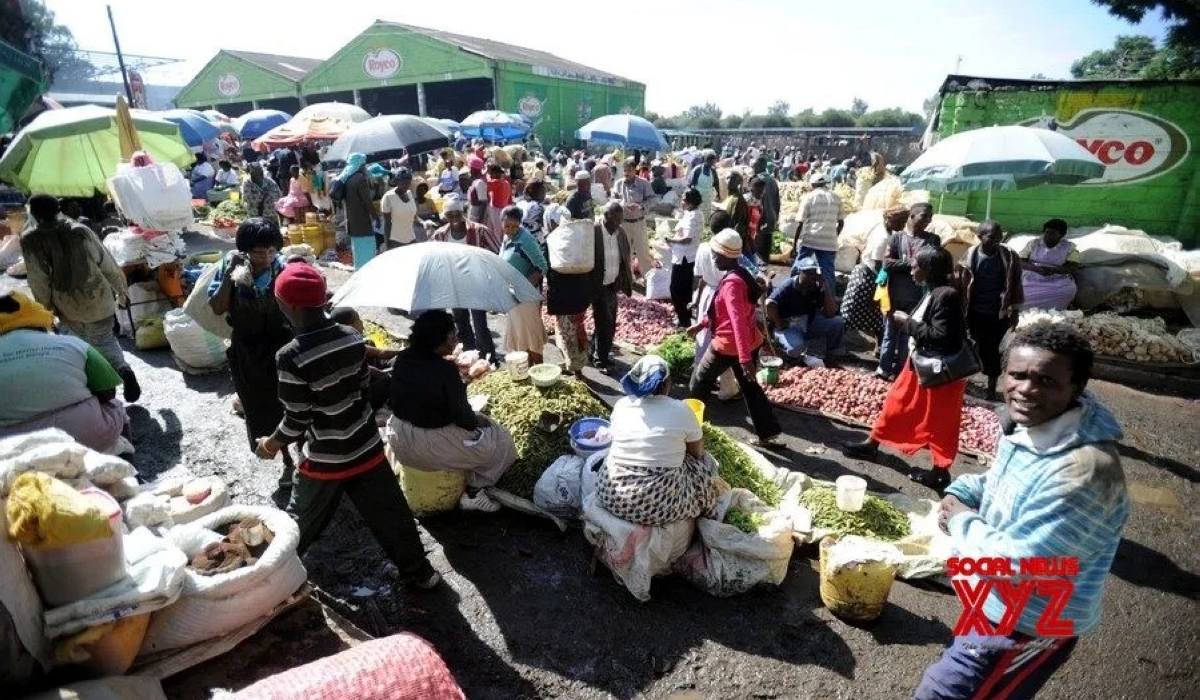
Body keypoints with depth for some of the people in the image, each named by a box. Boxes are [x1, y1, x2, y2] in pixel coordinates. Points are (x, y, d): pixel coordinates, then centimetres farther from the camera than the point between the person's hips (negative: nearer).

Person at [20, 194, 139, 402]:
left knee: (84, 343, 23)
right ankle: (123, 369, -12)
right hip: (99, 299, 1)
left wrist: (46, 308, 3)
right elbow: (107, 264, -4)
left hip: (69, 307, -1)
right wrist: (122, 291, 9)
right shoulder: (80, 231, -5)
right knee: (105, 340, 14)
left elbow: (38, 280, -9)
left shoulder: (30, 240, -8)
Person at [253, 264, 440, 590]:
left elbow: (297, 420, -16)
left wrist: (270, 444, 4)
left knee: (302, 521, 21)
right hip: (367, 449, 4)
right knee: (391, 514, 16)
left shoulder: (291, 357, -23)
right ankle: (419, 572, 30)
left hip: (326, 460, -3)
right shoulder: (353, 338, -8)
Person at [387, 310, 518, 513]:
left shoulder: (403, 357, -2)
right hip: (428, 446, -8)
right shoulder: (445, 369, -24)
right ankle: (473, 493, 12)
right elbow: (462, 417, -18)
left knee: (477, 423, 28)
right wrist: (478, 421, 2)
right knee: (500, 440, 8)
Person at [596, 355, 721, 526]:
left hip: (611, 497, 4)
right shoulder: (681, 410, -11)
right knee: (705, 464, 20)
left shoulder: (621, 405, 0)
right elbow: (697, 452, 5)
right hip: (662, 505, -3)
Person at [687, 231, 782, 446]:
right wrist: (701, 324, 24)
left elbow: (738, 322, -31)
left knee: (700, 382, 13)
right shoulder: (741, 274, 7)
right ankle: (768, 432, 20)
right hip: (750, 342, 9)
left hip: (728, 345, -9)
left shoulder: (732, 283, -24)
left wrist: (744, 359, -35)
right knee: (749, 387, 18)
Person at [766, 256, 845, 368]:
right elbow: (769, 305, -32)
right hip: (788, 327, -5)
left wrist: (825, 287, -18)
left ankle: (831, 358, 2)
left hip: (808, 325, 6)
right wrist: (779, 324, -20)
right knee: (796, 347, -37)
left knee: (838, 322, -13)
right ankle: (801, 356, 2)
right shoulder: (787, 287, -18)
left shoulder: (817, 288, -4)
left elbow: (830, 313, -11)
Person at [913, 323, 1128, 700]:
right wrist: (962, 493, -6)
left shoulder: (1084, 471, -35)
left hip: (1027, 626, -9)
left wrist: (962, 520, -15)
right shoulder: (1026, 427, -5)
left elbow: (1011, 562, -32)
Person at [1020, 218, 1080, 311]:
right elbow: (1020, 262, 0)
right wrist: (1037, 269, -19)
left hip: (1058, 281, 0)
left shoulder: (1069, 247, 6)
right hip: (1032, 279, 0)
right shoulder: (1033, 244, 7)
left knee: (1068, 289, -32)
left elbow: (1073, 267, -2)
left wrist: (1053, 270, -20)